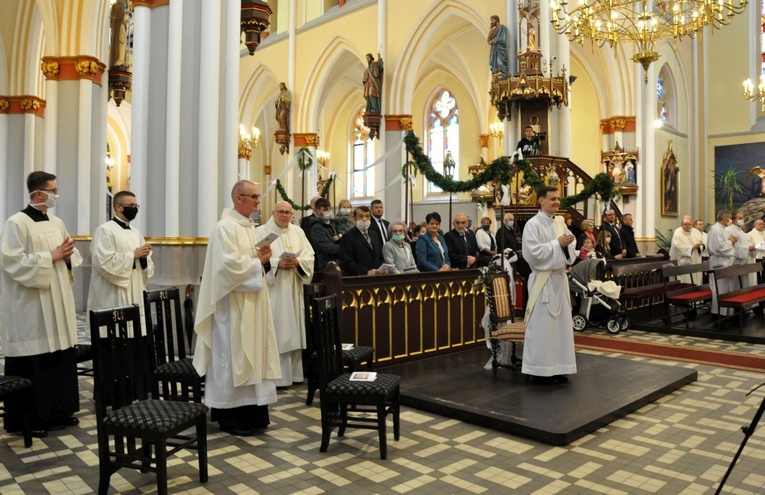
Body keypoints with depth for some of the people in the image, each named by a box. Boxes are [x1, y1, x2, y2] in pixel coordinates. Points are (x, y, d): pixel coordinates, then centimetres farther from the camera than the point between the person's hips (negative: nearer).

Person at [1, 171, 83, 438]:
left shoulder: (57, 222, 12)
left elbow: (74, 255, 18)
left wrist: (67, 256, -4)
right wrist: (50, 257, -16)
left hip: (58, 303, 7)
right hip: (30, 305, -7)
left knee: (61, 355, 10)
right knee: (33, 361, -1)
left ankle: (59, 410, 22)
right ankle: (28, 418, 11)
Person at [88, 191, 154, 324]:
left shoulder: (135, 232, 15)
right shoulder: (105, 230, -7)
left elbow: (147, 263, 18)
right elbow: (104, 262, -19)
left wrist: (144, 257, -5)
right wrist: (133, 255, -14)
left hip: (135, 294, 7)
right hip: (114, 297, -7)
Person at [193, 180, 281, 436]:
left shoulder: (250, 226, 14)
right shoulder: (226, 227, -13)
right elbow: (230, 264, -22)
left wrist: (263, 260, 0)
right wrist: (257, 261, -11)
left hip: (252, 301, 9)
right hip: (233, 303, -9)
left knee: (252, 353, 12)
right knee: (232, 356, 0)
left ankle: (251, 410, 22)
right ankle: (229, 415, 11)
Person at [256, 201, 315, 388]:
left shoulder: (298, 232, 12)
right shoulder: (261, 232, -2)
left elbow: (310, 255, 7)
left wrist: (298, 262, -12)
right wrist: (277, 263, -20)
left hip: (293, 291, 5)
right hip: (272, 290, -5)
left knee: (292, 330, 9)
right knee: (274, 332, -5)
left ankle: (293, 372, 18)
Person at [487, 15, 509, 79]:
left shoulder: (503, 28, -2)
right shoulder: (494, 30, 19)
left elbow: (503, 40, -14)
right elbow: (488, 41, 9)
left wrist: (493, 41, -3)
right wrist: (490, 30, 4)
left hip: (500, 51, -7)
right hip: (494, 52, 7)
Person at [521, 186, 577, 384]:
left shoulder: (560, 222, 11)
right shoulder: (533, 224, -10)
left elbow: (569, 246, 15)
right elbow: (533, 253, -19)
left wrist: (567, 262, -5)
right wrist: (557, 243, -16)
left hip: (560, 279, 7)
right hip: (543, 280, -7)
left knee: (561, 324, 10)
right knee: (542, 326, -2)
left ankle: (557, 368, 20)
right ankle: (541, 370, 8)